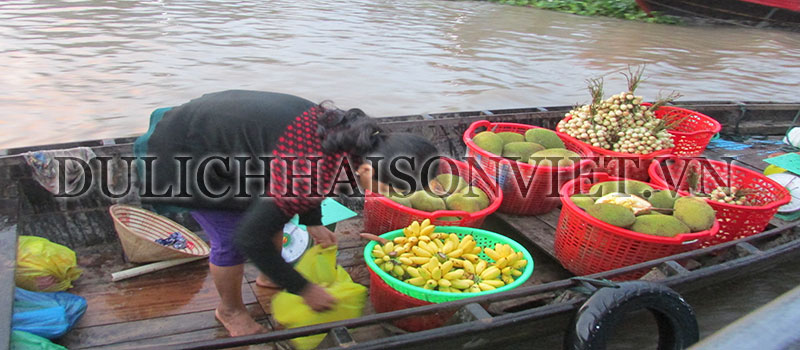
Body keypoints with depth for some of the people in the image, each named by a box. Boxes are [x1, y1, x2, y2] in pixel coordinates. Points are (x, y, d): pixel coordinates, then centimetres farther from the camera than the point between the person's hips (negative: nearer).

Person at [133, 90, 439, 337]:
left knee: (273, 207, 16)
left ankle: (268, 278, 41)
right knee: (230, 240, -4)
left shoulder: (351, 130, -12)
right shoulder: (318, 177, -39)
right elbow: (250, 237, -31)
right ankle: (230, 310, 25)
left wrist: (312, 222, 4)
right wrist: (305, 289, -20)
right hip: (191, 150, -8)